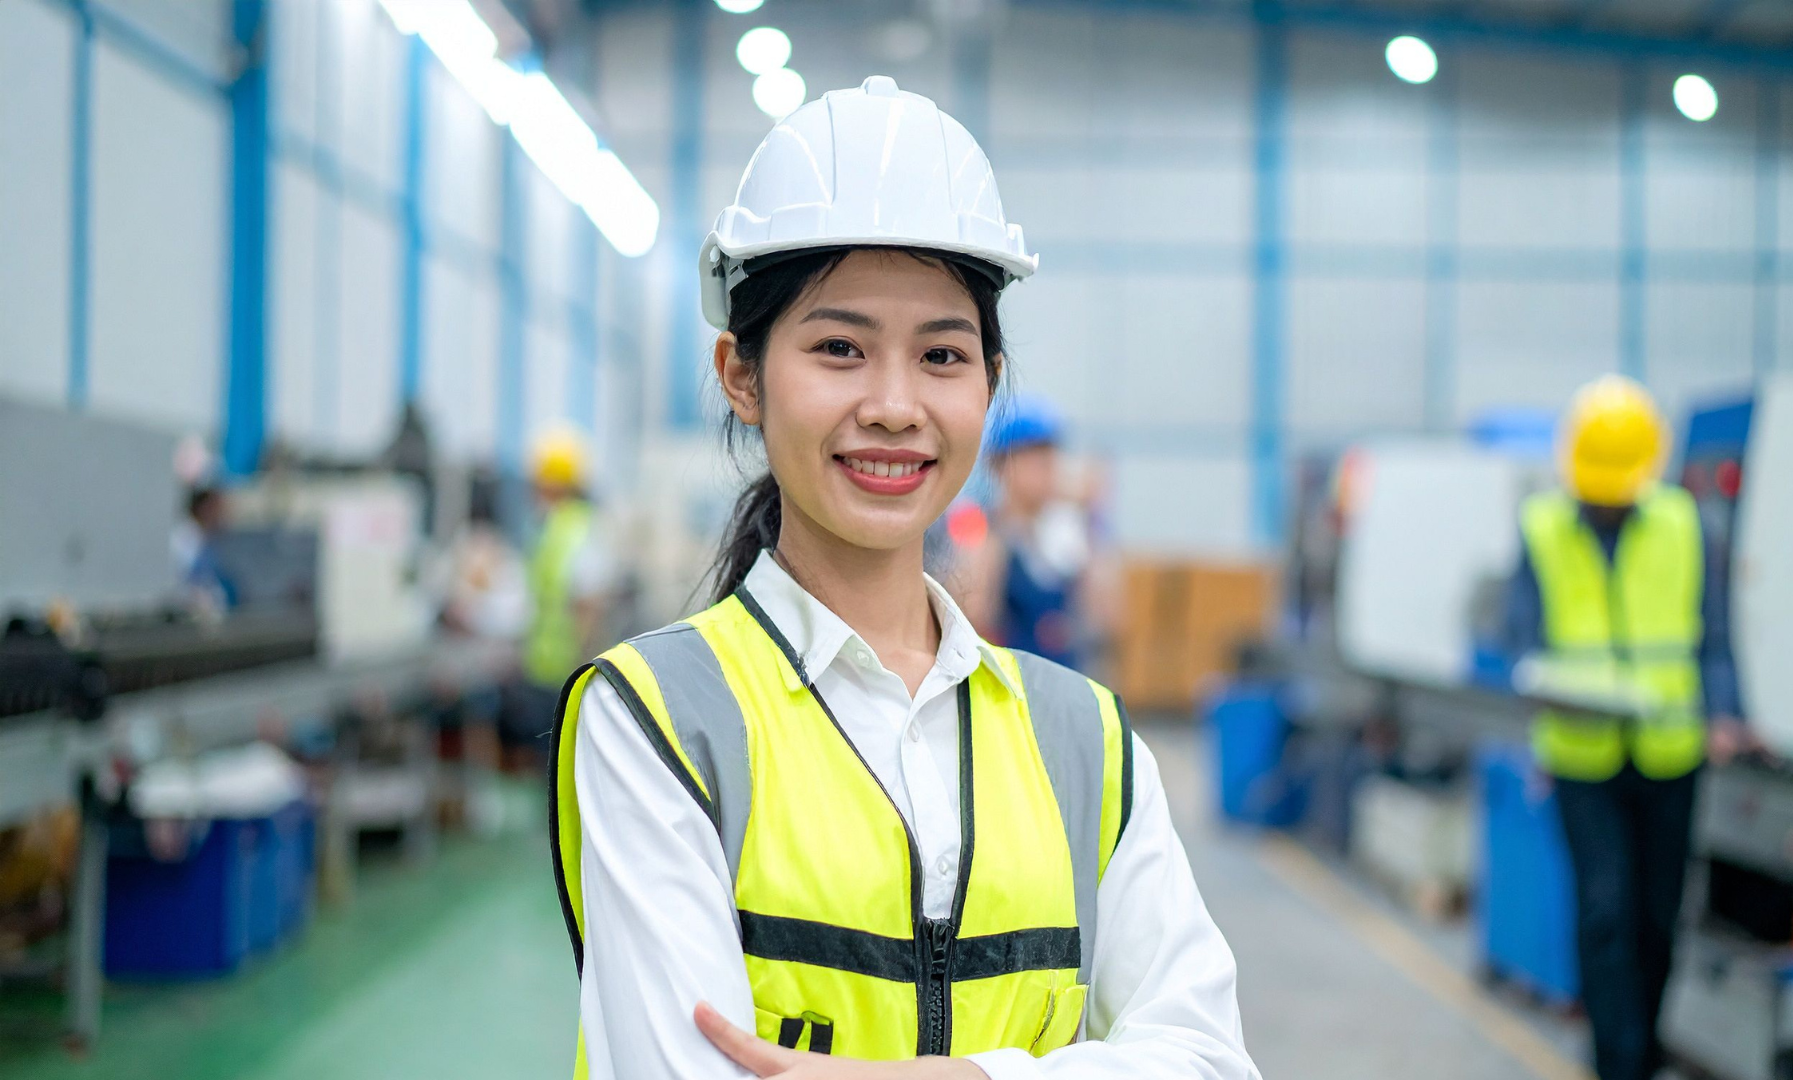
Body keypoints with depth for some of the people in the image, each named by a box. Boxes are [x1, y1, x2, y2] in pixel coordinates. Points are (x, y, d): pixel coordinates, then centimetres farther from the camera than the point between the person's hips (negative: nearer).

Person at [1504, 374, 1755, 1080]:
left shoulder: (1681, 525, 5)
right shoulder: (1542, 530, 1)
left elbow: (1711, 632, 6)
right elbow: (1525, 635, -1)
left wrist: (1723, 712, -10)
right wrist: (1561, 692, -22)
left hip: (1669, 752, 2)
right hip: (1584, 756, -2)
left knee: (1660, 911, 10)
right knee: (1605, 910, -8)